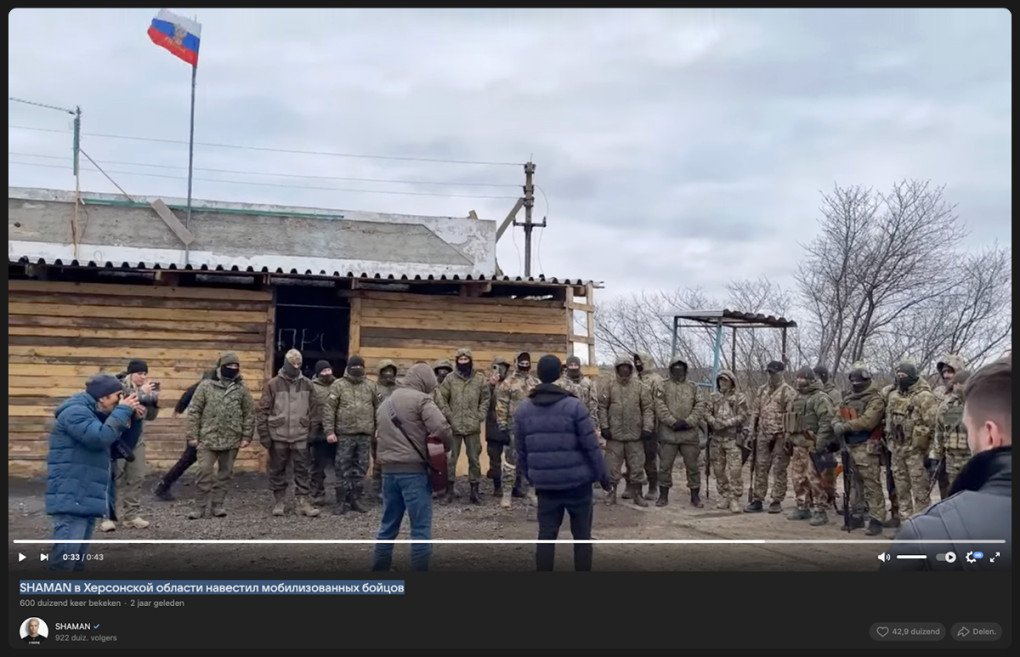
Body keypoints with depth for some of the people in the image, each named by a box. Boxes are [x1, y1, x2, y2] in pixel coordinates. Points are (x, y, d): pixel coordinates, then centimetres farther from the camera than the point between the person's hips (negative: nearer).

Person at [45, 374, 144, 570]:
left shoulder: (95, 414, 20)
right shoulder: (76, 412, -12)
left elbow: (125, 445, 20)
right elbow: (100, 438, -28)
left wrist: (134, 419, 5)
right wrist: (123, 411, -17)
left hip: (86, 498, 10)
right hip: (72, 498, -10)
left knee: (79, 557, 13)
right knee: (66, 554, -16)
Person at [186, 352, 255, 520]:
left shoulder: (241, 388, 3)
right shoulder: (206, 385, -3)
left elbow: (249, 414, 6)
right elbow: (194, 411, -2)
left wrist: (246, 436, 0)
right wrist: (193, 434, -6)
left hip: (232, 440, 2)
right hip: (208, 438, -2)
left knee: (225, 473, 8)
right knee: (205, 471, -5)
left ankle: (217, 504, 19)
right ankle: (200, 506, 5)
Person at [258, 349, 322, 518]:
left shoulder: (307, 384, 4)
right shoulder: (273, 384, -3)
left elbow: (315, 409, 9)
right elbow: (263, 411, -3)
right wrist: (264, 434, -5)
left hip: (300, 436, 1)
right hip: (278, 436, -1)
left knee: (302, 469, 3)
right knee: (277, 470, 8)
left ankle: (302, 501, 9)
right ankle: (279, 501, 18)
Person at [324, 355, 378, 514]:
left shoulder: (370, 386, 9)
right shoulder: (338, 385, -2)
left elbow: (377, 409, 13)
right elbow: (329, 409, -6)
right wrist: (329, 431, -12)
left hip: (365, 435, 3)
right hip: (345, 434, -3)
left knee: (361, 468, 8)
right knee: (343, 469, 1)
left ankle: (355, 499, 18)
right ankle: (341, 501, 9)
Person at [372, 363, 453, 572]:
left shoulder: (386, 403, 17)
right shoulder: (421, 400, -8)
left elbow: (382, 434, 16)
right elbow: (441, 428, -19)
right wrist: (447, 446, -2)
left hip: (388, 468, 7)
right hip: (413, 469, -7)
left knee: (388, 524, 16)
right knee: (421, 526, -1)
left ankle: (380, 567, 22)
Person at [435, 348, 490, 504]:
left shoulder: (480, 379, 3)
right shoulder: (450, 379, -1)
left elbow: (485, 399, 8)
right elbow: (440, 399, -1)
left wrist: (480, 416, -2)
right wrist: (449, 416, -7)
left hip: (473, 426, 1)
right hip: (454, 426, -1)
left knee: (474, 459, 7)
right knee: (450, 458, 4)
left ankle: (474, 490, 15)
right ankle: (449, 490, 13)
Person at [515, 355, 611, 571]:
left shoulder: (522, 409, 2)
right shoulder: (575, 406, -11)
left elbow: (521, 451, 6)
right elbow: (591, 447, -10)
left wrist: (531, 477, 17)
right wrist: (603, 476, 1)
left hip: (545, 484, 3)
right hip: (577, 481, -3)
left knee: (546, 535, 9)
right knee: (582, 535, 9)